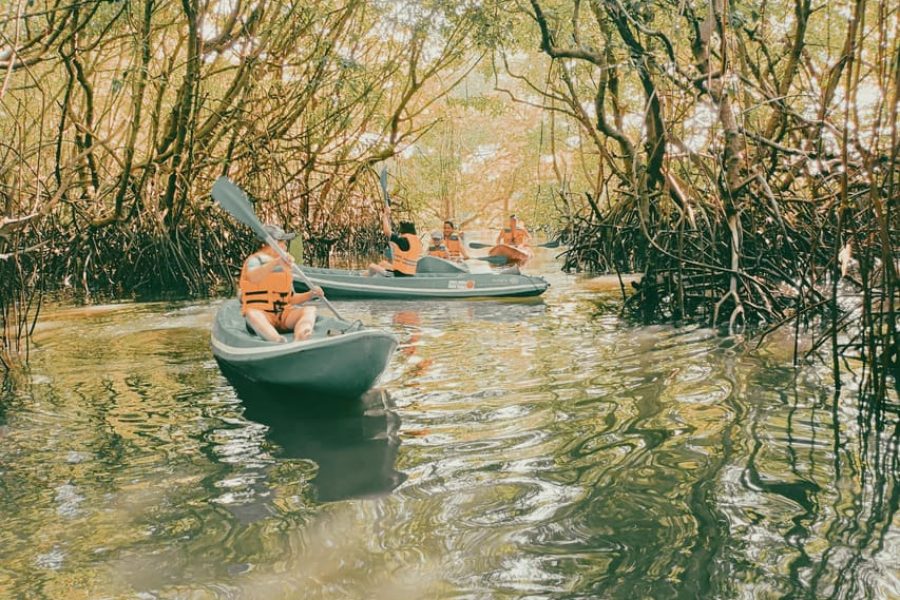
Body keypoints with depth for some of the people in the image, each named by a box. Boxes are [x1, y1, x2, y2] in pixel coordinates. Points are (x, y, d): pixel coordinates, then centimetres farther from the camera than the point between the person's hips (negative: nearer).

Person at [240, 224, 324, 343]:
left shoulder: (284, 267, 24)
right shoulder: (255, 260, 3)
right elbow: (253, 278, -22)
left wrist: (310, 294, 5)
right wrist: (276, 262, -33)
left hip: (284, 316, 6)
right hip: (261, 315, -5)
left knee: (310, 309, -20)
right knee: (252, 313, -37)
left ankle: (298, 342, -53)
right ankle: (279, 342, -66)